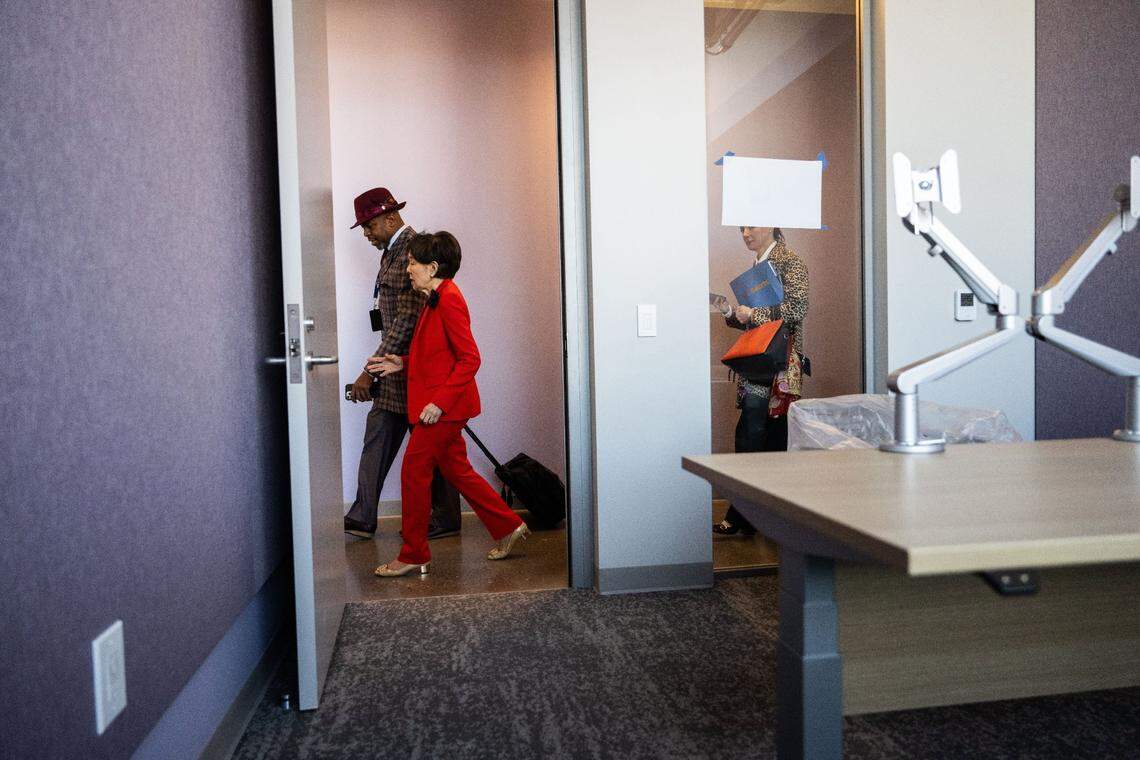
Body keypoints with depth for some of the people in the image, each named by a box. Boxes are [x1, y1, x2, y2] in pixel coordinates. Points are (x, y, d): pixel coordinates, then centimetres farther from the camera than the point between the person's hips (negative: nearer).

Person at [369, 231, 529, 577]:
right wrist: (402, 364, 11)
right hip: (440, 404, 10)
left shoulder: (448, 299, -17)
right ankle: (508, 526, 26)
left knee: (413, 471, -3)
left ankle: (414, 556, 9)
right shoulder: (437, 299, 14)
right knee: (456, 469, 15)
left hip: (444, 406, -10)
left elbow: (470, 358, -21)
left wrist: (439, 401, -23)